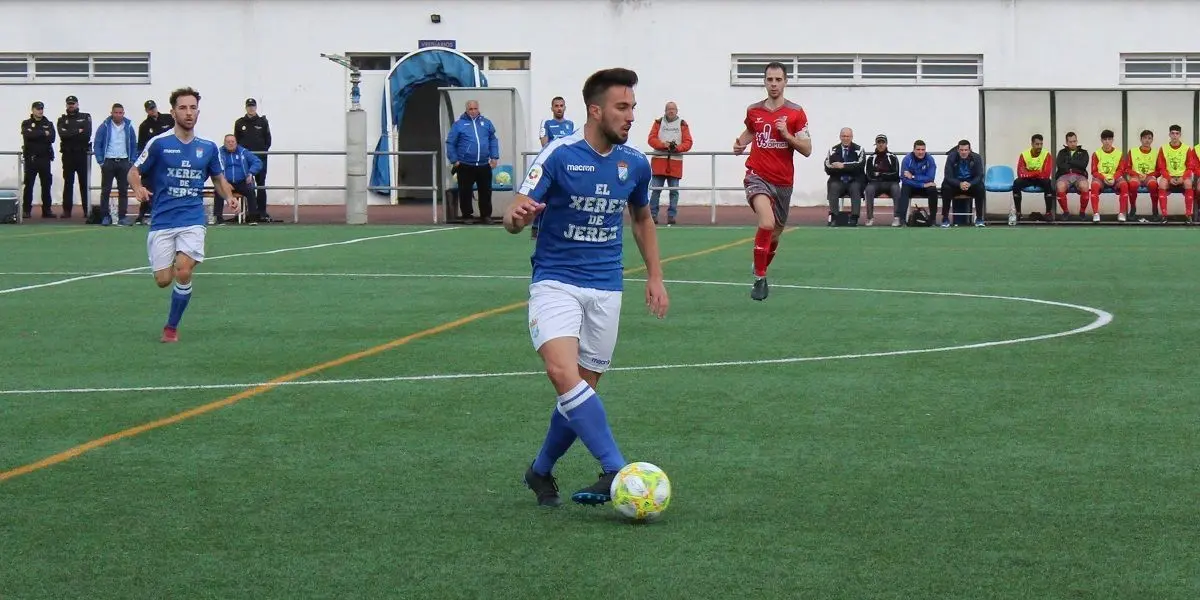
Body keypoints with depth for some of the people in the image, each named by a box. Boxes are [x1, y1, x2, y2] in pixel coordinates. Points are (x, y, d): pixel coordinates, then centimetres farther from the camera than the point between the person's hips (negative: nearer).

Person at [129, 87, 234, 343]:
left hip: (192, 220, 1)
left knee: (184, 273, -17)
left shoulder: (208, 147, 7)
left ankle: (171, 327, 2)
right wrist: (138, 187, -18)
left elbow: (218, 179, 20)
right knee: (163, 280, -3)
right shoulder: (159, 143, -2)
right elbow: (134, 171, 4)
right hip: (162, 221, -1)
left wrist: (229, 196, 0)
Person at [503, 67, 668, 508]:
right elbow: (514, 218, -13)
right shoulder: (558, 156, -11)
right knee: (564, 374, -26)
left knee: (583, 388, 4)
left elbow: (642, 219, 22)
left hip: (605, 289, 4)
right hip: (555, 283, -4)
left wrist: (655, 277, 16)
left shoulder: (635, 164, 4)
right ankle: (616, 469, -30)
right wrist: (517, 217, -37)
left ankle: (541, 471, 25)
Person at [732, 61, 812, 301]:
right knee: (767, 223, -27)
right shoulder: (753, 110, 3)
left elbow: (807, 149, -6)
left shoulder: (796, 112, -4)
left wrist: (786, 134, -19)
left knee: (774, 235, 15)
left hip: (783, 181, 1)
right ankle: (759, 278, -19)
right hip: (758, 176, -1)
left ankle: (761, 269, 44)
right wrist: (740, 144, 7)